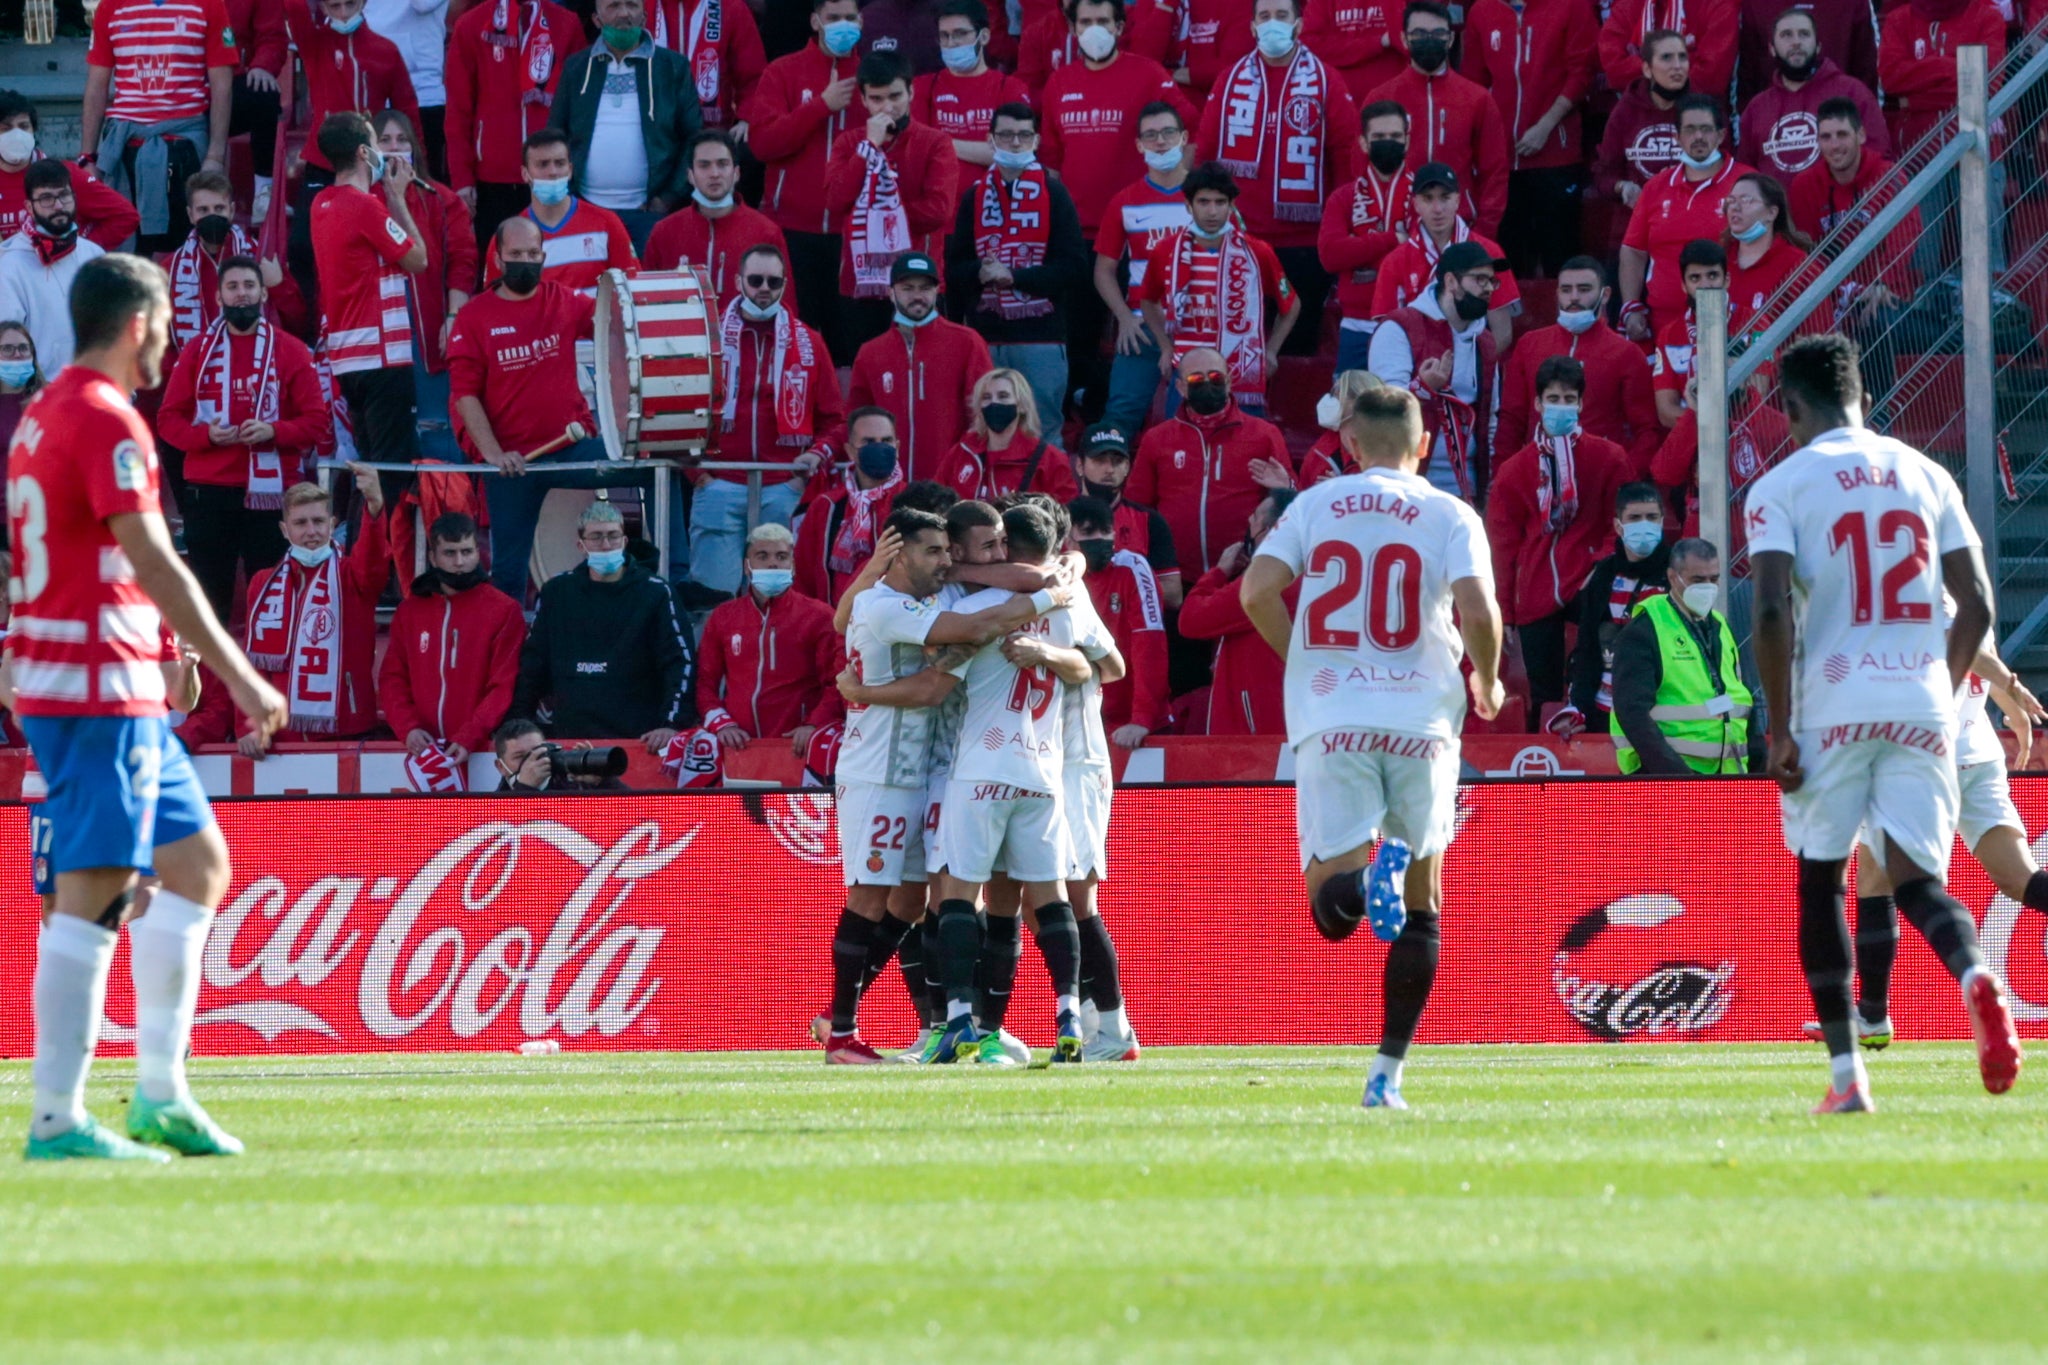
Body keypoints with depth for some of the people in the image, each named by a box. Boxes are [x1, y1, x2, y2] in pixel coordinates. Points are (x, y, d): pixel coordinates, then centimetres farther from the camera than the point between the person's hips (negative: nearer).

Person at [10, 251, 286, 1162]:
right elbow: (153, 563, -18)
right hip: (100, 687, -10)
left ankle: (160, 1094, 13)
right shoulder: (106, 420, -13)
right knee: (93, 894, -10)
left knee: (197, 863, 14)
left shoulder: (46, 413, 17)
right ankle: (56, 1120, -11)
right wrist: (239, 675, -16)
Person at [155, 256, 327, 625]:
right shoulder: (198, 350, 8)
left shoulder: (290, 351, 4)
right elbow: (169, 418, 5)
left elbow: (316, 420, 0)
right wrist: (205, 434, -15)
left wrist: (273, 431, -18)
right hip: (208, 493, 1)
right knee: (208, 596, 4)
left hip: (271, 492, -1)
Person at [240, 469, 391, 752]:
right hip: (283, 736, 2)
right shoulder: (264, 585, 8)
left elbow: (373, 559, -22)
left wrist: (374, 504, -42)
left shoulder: (350, 575, 1)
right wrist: (251, 726, -5)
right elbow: (254, 665, 8)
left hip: (346, 734, -2)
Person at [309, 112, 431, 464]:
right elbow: (418, 259, -7)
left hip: (344, 355, 9)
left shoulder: (322, 205, 11)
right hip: (380, 354, -9)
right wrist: (397, 197, 1)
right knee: (395, 462, -8)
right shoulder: (365, 206, -14)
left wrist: (390, 196, 12)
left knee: (370, 460, 11)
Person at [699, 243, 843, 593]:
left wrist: (818, 455, -7)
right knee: (716, 590, -5)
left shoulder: (808, 343, 10)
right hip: (720, 483, -1)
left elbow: (834, 419, 12)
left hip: (783, 488, 1)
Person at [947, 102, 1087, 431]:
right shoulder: (975, 196, 11)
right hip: (985, 338, 3)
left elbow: (1073, 268, -6)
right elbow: (953, 268, 8)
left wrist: (1015, 277, -14)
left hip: (1041, 336, -3)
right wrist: (980, 273, -14)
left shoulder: (1053, 194, 3)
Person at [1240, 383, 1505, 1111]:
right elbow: (1478, 611, -10)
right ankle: (1387, 1072, 4)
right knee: (1422, 907, 12)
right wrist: (1486, 682, 10)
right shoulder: (1450, 516, 4)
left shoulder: (1313, 506, 9)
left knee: (1331, 909, 0)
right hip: (1422, 722, 0)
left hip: (1331, 721, 0)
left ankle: (1361, 871, -35)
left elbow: (1256, 591, -3)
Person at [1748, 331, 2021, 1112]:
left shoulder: (1781, 487, -1)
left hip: (1833, 707, -3)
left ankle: (1846, 1073, 6)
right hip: (1923, 707, 3)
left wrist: (1780, 729, -7)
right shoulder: (1926, 476, 12)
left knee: (1821, 883, 11)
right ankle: (1974, 974, -30)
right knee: (1916, 878, 5)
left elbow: (1773, 614, -12)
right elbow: (1977, 606, 9)